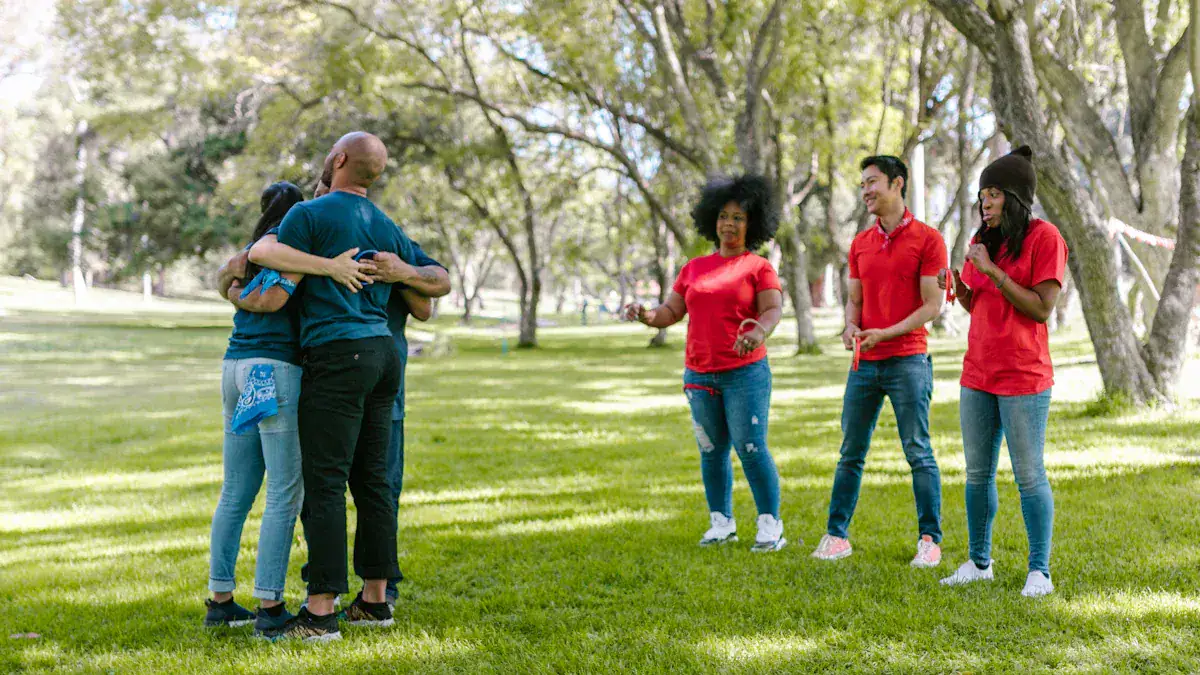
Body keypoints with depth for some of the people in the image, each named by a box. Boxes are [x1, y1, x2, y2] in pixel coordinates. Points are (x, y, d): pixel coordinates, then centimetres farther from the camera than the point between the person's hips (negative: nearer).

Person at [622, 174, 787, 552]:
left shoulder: (758, 267, 2)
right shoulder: (694, 269, 14)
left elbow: (773, 309, -10)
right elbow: (670, 313, 12)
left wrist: (759, 331, -32)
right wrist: (644, 315, -9)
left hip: (745, 372, -4)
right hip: (699, 375, 4)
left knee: (750, 447, -9)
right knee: (712, 450, 8)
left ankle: (770, 527, -1)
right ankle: (721, 524, 18)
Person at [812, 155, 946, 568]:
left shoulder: (927, 239, -4)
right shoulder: (860, 244, 13)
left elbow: (932, 305, -8)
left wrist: (886, 333, -17)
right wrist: (851, 326, -6)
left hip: (908, 360, -5)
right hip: (864, 364, 5)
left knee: (918, 452, -1)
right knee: (850, 452, 7)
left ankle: (930, 539, 6)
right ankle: (836, 534, 13)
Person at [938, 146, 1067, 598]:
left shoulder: (1044, 237, -9)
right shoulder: (983, 239, 11)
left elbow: (1042, 308, -14)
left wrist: (993, 272, -18)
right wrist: (959, 287, -3)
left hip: (1023, 377, -7)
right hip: (978, 374, 7)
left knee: (1029, 475, -1)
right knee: (978, 473, 11)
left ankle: (1039, 572, 7)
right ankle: (979, 563, 21)